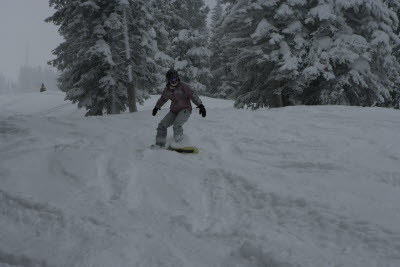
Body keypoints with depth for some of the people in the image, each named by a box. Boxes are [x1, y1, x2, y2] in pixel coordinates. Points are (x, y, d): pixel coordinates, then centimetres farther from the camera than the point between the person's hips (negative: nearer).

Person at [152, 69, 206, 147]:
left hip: (185, 109, -6)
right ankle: (160, 144, 3)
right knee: (162, 125, -5)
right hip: (174, 111, 6)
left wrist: (200, 105, -26)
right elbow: (163, 99, 25)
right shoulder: (167, 90, 6)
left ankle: (178, 143, -17)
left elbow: (193, 95, -16)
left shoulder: (183, 87, -11)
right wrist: (157, 107, 39)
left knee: (177, 125, -31)